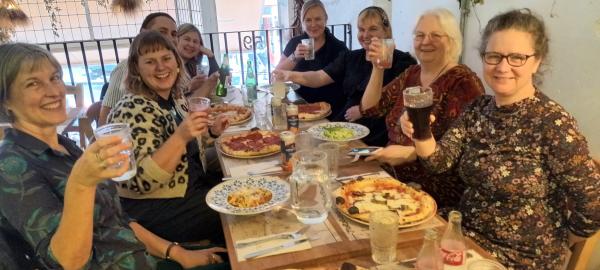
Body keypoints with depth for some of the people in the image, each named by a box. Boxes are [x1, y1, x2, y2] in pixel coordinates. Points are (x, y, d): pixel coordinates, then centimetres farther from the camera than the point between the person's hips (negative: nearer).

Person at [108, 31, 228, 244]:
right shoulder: (132, 111, -22)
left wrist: (210, 131, 1)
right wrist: (180, 137, -36)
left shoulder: (175, 96, 2)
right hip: (153, 208, -8)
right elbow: (138, 182, -29)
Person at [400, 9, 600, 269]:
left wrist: (549, 247, -3)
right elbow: (441, 160, -10)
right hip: (467, 234, 5)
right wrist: (420, 134, -29)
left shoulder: (553, 124, -21)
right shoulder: (477, 109, -2)